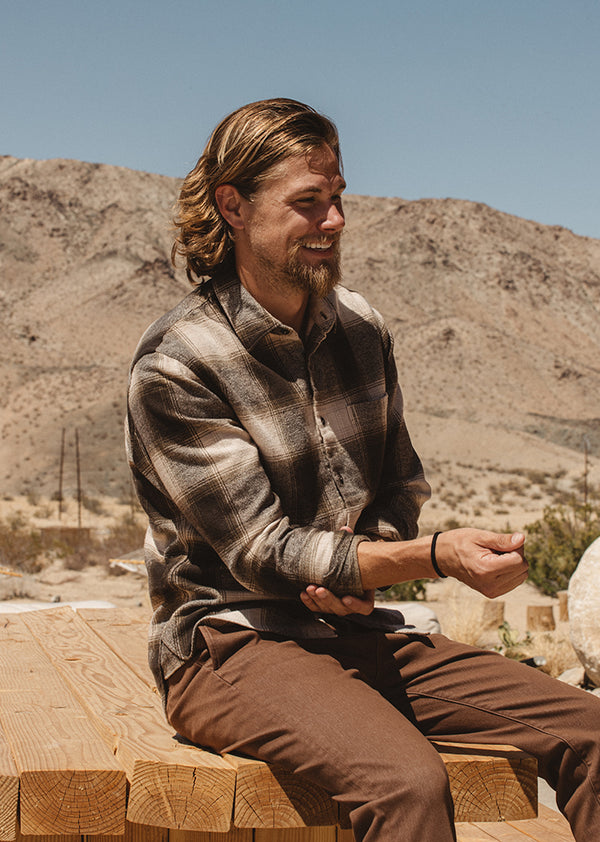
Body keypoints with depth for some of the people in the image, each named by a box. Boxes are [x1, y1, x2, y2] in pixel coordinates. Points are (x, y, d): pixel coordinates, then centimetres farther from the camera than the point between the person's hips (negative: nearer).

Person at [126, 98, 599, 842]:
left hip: (358, 632, 6)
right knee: (408, 780, -35)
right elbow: (262, 552, -16)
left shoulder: (359, 328, 8)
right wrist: (435, 556, -28)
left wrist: (360, 572, -7)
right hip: (230, 642, -6)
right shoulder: (173, 370, -13)